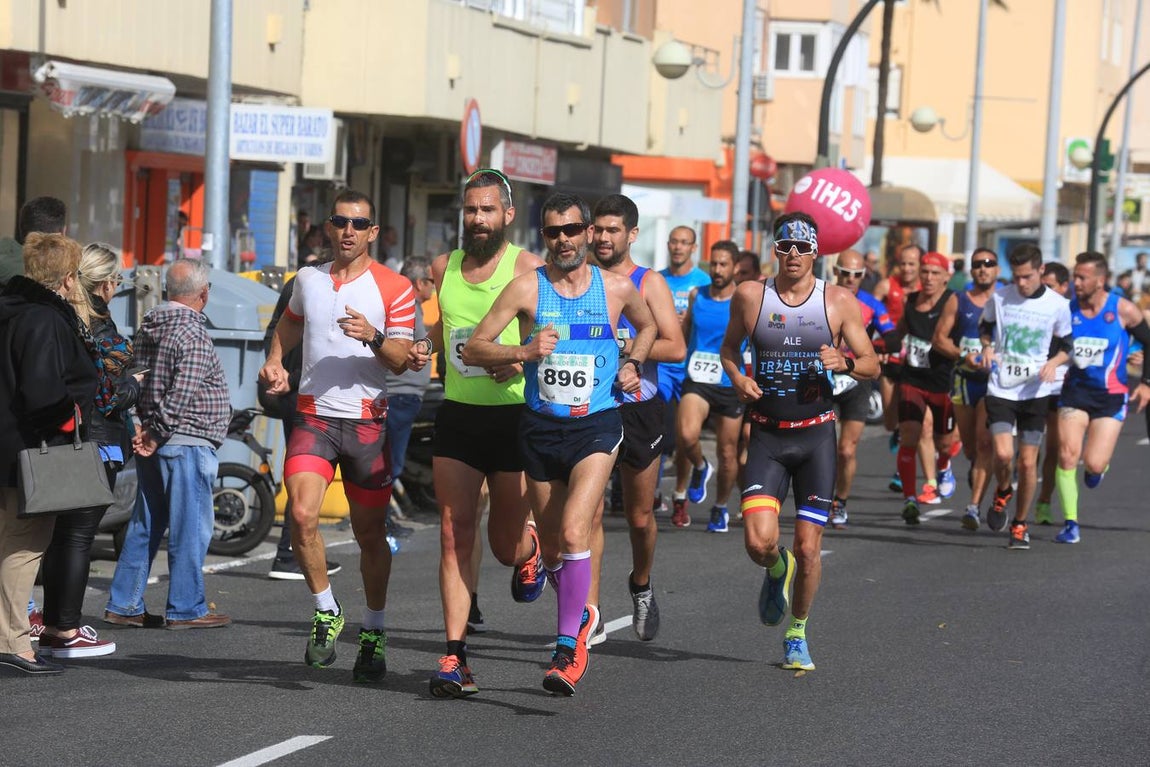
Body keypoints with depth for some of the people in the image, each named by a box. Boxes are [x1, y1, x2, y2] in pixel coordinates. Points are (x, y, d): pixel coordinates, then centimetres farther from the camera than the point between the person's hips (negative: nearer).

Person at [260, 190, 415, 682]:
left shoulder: (394, 288, -1)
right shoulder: (308, 280, 10)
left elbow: (400, 360, -5)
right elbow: (290, 322, 32)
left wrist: (374, 337, -24)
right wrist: (274, 361, 16)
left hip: (368, 419, -2)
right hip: (314, 415, 2)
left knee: (370, 534, 6)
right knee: (302, 516, -19)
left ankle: (373, 632, 25)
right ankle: (326, 613, 1)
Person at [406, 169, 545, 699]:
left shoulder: (527, 268, -6)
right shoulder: (444, 268, 9)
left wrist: (522, 362, -27)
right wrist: (425, 347, 4)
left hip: (514, 416, -4)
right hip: (457, 416, 4)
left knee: (505, 545, 4)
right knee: (455, 535, -4)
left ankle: (529, 548, 43)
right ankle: (454, 656, -4)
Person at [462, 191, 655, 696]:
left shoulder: (617, 288, 2)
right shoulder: (527, 287, -3)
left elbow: (647, 326, 25)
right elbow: (472, 349, -5)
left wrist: (632, 363, 6)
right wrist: (523, 352, -21)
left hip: (596, 426, -2)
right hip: (541, 427, 2)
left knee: (573, 530, -21)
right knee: (551, 546, 12)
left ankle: (569, 647, -16)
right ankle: (581, 614, 41)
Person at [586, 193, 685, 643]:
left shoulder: (649, 283, -1)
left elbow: (676, 348, -9)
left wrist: (624, 344, -19)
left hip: (638, 409, -1)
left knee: (640, 517, 10)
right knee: (589, 513, -9)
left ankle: (641, 585, 38)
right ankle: (590, 615, -9)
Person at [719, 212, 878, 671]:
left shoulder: (839, 301, 0)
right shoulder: (750, 296, 1)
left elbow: (872, 367, 5)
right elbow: (729, 346, 18)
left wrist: (844, 362, -17)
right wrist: (737, 376, -3)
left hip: (815, 433, 0)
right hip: (766, 434, 0)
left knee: (808, 549, -1)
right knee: (759, 543, -14)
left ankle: (797, 634, 23)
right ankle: (777, 572, 24)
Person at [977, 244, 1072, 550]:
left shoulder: (1058, 305, -3)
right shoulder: (999, 298, -1)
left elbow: (1065, 346, 9)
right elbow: (985, 327, 17)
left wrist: (1054, 362, -12)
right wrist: (987, 347, -4)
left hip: (1035, 392, 0)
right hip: (1000, 389, 0)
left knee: (1028, 461, 2)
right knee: (1003, 454, -16)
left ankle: (1020, 525, 20)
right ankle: (1003, 493, 18)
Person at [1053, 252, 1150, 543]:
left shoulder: (1123, 310, -9)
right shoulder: (1067, 310, -4)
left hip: (1112, 396, -2)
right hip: (1075, 391, 2)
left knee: (1094, 464, -11)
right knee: (1067, 455, -14)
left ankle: (1097, 468, 30)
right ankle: (1070, 524, -2)